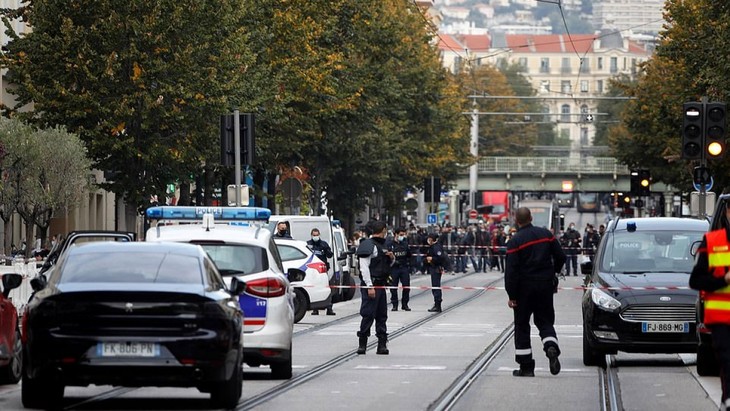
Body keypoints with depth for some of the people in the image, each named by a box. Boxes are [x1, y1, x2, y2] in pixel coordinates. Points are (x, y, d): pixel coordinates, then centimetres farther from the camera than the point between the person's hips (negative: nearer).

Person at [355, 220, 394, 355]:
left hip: (380, 285, 9)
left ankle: (382, 345, 12)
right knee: (368, 315, -9)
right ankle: (362, 344, -3)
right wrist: (369, 287, -22)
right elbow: (364, 267, -17)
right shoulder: (369, 245, -11)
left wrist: (391, 257, 7)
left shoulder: (381, 245, 18)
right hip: (370, 284, -9)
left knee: (382, 315, 9)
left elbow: (388, 264, 31)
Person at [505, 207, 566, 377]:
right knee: (545, 320, 13)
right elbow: (560, 257, 6)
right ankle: (551, 347, -18)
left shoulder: (515, 241, -12)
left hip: (524, 287, -3)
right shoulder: (546, 234, 1)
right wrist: (553, 272, 24)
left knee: (522, 325, 6)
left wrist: (511, 295, -11)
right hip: (545, 285, 4)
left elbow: (511, 270, -15)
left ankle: (526, 366, 6)